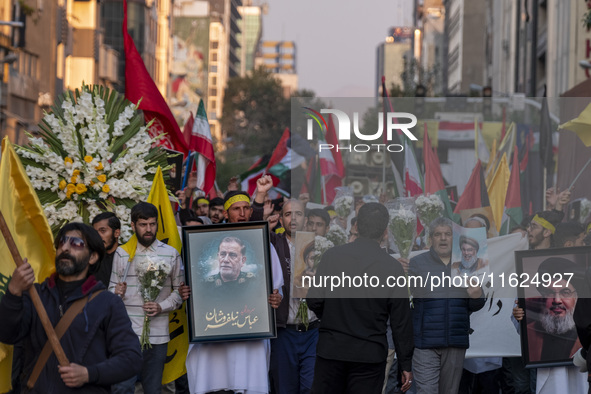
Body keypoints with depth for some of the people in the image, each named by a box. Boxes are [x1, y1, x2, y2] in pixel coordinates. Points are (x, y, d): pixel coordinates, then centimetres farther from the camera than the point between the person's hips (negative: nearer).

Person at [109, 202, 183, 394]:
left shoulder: (171, 254, 8)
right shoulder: (122, 253, 7)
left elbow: (179, 291, 8)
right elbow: (112, 288, 11)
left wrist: (162, 307, -9)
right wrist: (116, 292, -13)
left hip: (157, 334, 1)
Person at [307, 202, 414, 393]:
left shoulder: (332, 255, -4)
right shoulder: (392, 266, -6)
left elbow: (314, 301, -4)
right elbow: (401, 322, -4)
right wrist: (406, 365, 4)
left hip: (331, 348, 1)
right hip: (370, 355, -1)